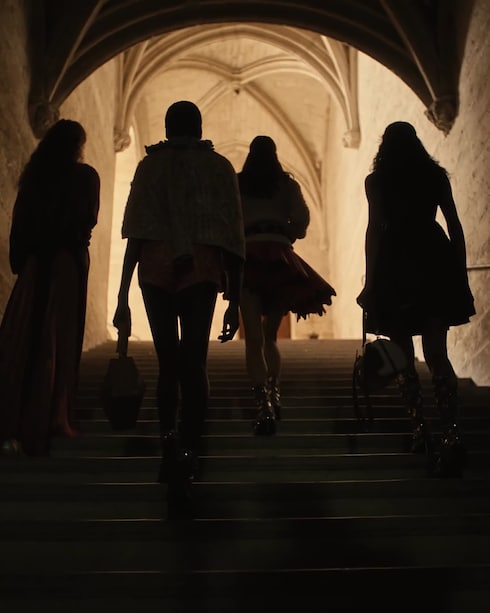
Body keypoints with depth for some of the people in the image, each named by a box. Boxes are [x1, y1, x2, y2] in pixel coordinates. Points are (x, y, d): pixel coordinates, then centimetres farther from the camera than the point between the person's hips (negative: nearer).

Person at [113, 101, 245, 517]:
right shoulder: (219, 167, 9)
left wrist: (123, 298, 4)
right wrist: (234, 302, 8)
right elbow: (232, 239, 4)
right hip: (202, 271, 0)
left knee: (168, 364, 15)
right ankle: (186, 460, -2)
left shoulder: (150, 165, 9)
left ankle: (170, 441, 7)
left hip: (156, 269, 1)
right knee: (194, 365, 3)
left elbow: (136, 235, 3)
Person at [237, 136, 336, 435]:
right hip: (279, 257, 2)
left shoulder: (237, 184, 8)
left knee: (254, 337, -5)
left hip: (248, 256, -1)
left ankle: (264, 403, -18)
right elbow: (302, 218, 1)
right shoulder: (287, 184, 10)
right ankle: (274, 394, 8)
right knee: (270, 334, 16)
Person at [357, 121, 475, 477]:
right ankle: (452, 436, -20)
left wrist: (371, 279, -4)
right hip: (434, 264, 2)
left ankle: (421, 431, 10)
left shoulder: (377, 181, 4)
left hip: (396, 267, -2)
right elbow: (454, 225, 8)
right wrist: (460, 273, 12)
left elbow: (374, 229, -5)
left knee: (404, 355, 11)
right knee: (437, 354, -3)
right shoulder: (436, 175, 12)